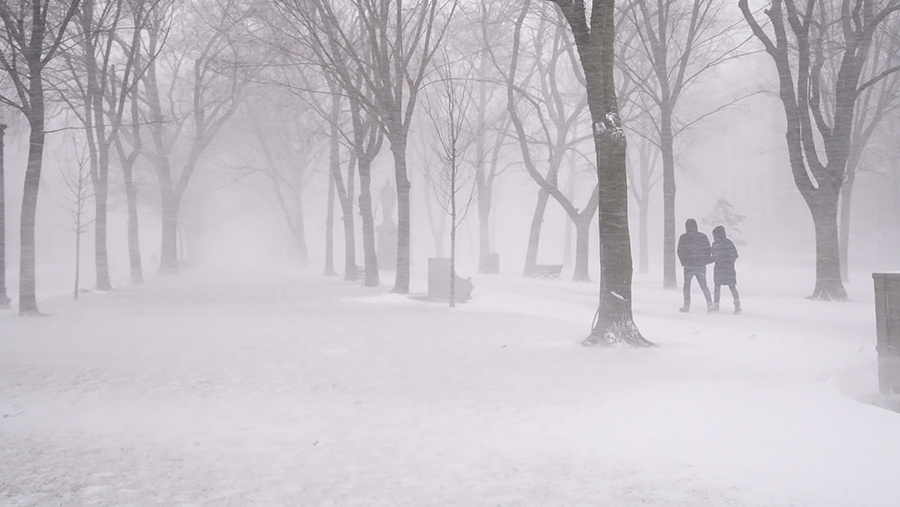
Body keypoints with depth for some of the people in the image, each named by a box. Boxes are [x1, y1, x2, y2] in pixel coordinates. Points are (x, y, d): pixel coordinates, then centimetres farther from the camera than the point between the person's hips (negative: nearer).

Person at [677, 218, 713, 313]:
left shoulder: (683, 238, -7)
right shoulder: (703, 237, 1)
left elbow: (680, 252, -3)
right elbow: (708, 251, 4)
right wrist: (706, 261, 15)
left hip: (689, 266, -2)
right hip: (701, 266, 3)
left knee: (687, 285, 10)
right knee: (703, 285, 12)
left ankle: (687, 306, 7)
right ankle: (710, 304, 2)